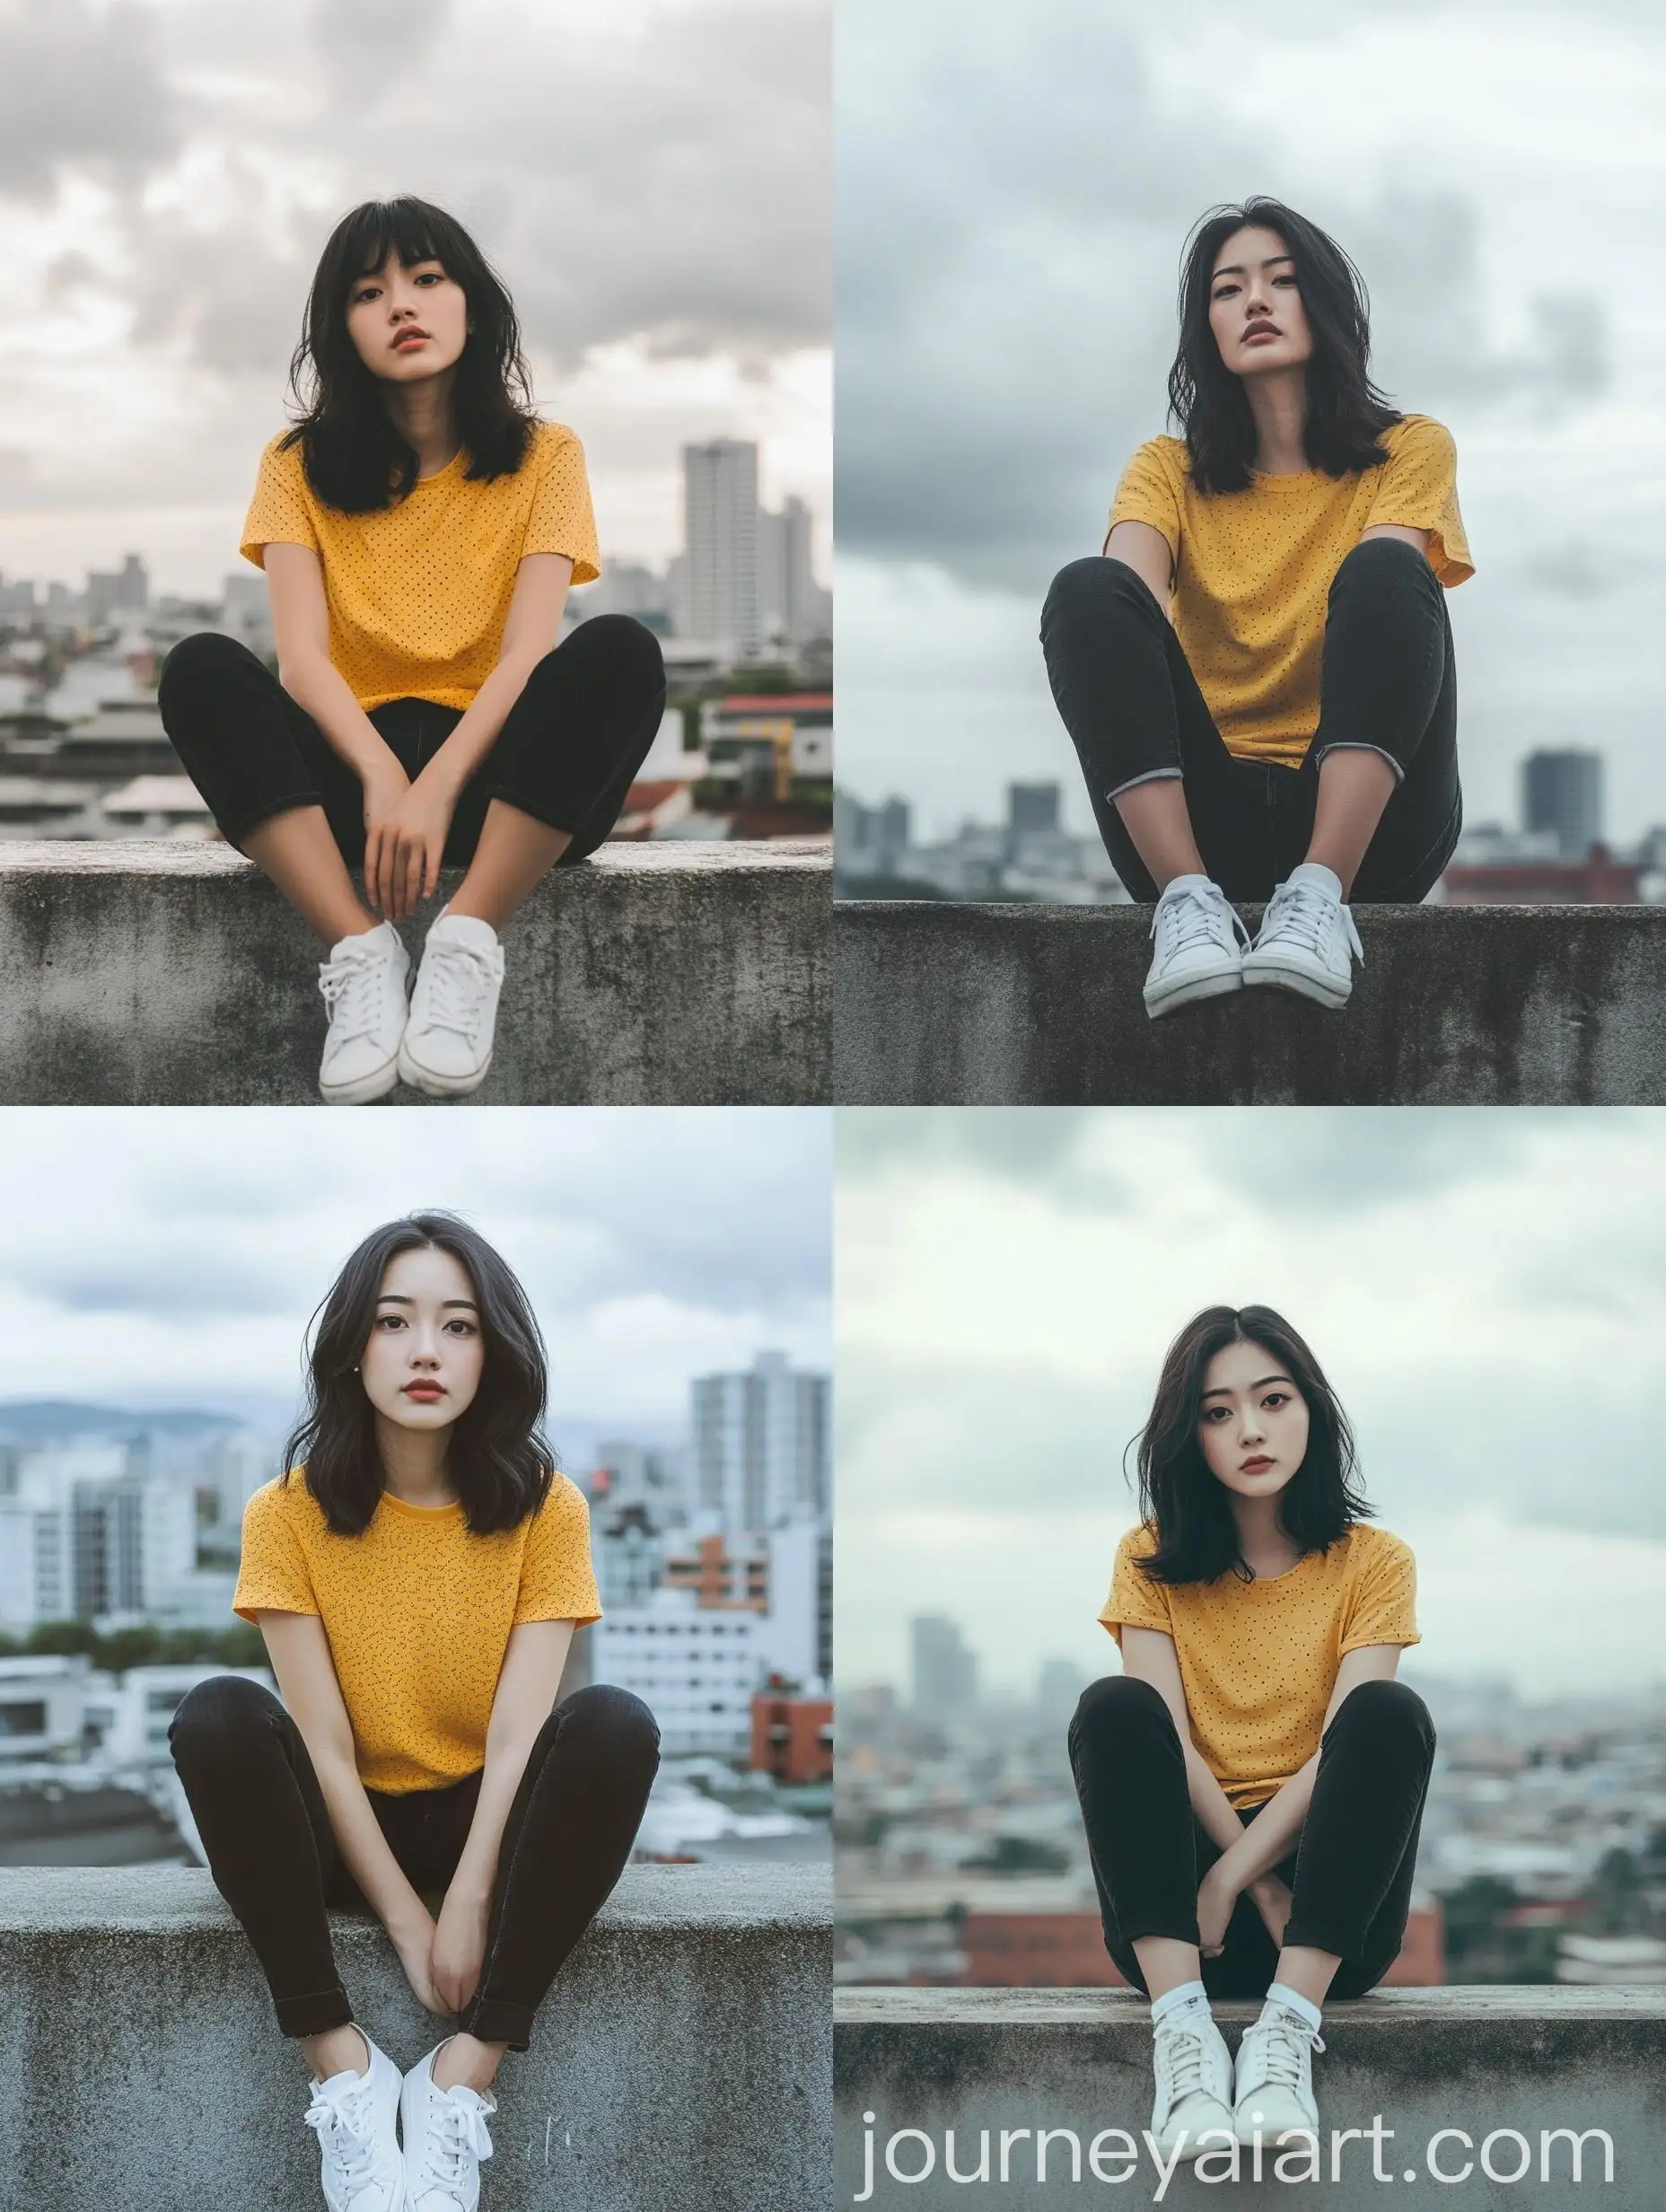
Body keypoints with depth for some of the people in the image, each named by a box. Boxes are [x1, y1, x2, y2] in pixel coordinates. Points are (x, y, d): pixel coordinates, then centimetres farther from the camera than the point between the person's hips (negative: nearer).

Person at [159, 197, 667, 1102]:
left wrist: (436, 790, -27)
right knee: (202, 667, -27)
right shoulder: (301, 465, 5)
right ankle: (361, 953, -34)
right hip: (350, 767, 1)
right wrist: (382, 779, -27)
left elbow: (530, 654, -11)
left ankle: (467, 945, -32)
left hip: (493, 770, -1)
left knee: (619, 653, -30)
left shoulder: (544, 456, 2)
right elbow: (301, 659, -8)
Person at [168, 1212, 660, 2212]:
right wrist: (404, 1919, -21)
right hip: (345, 1829, 0)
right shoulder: (290, 1512, -8)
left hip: (490, 1822, 0)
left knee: (616, 1725, -30)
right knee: (220, 1716, -29)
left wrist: (468, 1909, -27)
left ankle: (462, 2079, -30)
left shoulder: (547, 1509, -7)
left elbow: (521, 1734, -16)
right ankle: (342, 2065, -29)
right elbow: (323, 1742, -13)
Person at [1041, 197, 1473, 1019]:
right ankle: (1190, 899, -36)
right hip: (1199, 814, 1)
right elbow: (1130, 591, -8)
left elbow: (1392, 598, -10)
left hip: (1365, 816, -1)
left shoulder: (1409, 451, 10)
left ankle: (1319, 894, -39)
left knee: (1385, 572, -25)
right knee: (1086, 588, -21)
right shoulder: (1169, 470, 13)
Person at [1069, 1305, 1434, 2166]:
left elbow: (1346, 1750, -8)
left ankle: (1285, 2032, -37)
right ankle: (1183, 2032, -38)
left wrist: (1231, 1878, -19)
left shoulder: (1374, 1562, 4)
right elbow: (1165, 1742, -5)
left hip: (1332, 1919, 0)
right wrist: (1265, 1892, -17)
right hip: (1178, 1901, 1)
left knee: (1391, 1714, -26)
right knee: (1114, 1709, -24)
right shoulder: (1152, 1560, 7)